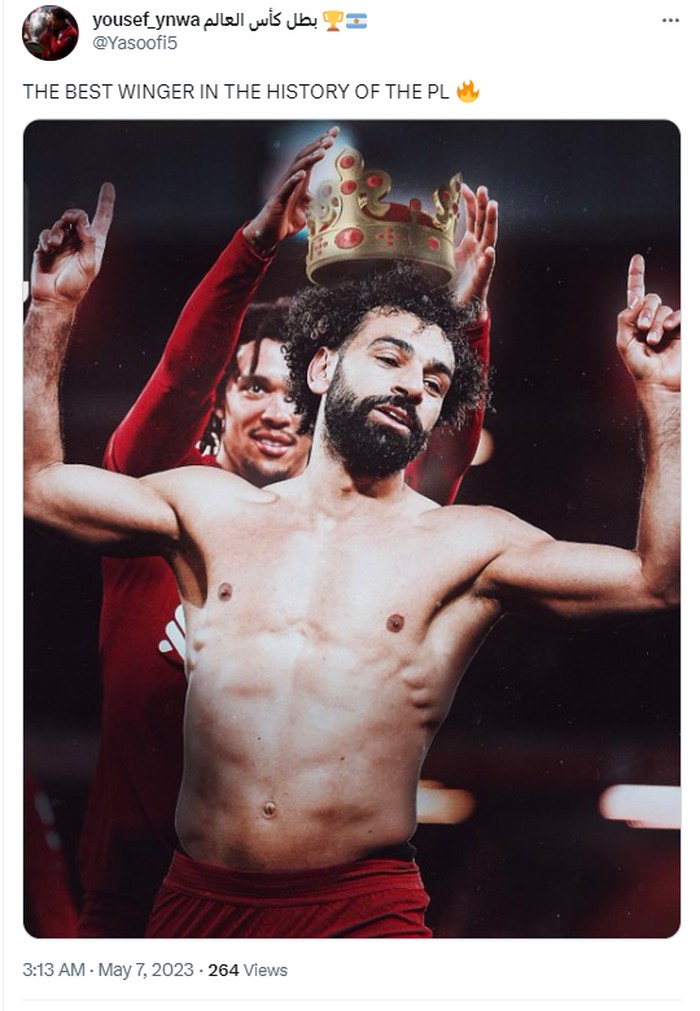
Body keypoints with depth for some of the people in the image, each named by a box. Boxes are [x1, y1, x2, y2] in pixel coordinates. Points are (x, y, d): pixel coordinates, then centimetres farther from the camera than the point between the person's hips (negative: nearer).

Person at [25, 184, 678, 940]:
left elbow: (656, 579, -4)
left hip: (362, 908, -2)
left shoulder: (466, 544, 2)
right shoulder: (213, 509, 10)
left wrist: (660, 397, -10)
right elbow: (36, 483, 12)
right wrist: (53, 309, 8)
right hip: (195, 902, 2)